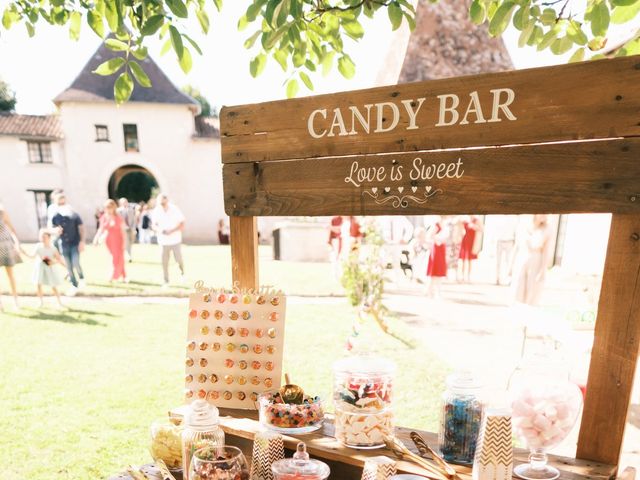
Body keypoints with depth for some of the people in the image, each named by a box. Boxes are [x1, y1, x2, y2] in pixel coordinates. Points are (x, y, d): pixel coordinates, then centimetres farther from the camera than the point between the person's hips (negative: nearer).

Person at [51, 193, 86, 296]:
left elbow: (81, 228, -5)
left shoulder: (74, 215, -8)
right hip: (64, 245, 3)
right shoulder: (55, 217, 0)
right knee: (69, 267, 8)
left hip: (75, 244, -3)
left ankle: (81, 278, 13)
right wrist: (56, 231, -13)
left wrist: (82, 242, -13)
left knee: (76, 264, -16)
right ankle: (74, 285, 22)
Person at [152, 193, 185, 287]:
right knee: (164, 261, 2)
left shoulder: (175, 210, -11)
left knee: (178, 259, 3)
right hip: (163, 240, 1)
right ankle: (166, 281, 16)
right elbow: (154, 225, 5)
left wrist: (171, 231, -23)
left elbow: (182, 225, -8)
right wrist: (159, 230, -18)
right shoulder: (156, 211, -5)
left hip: (175, 240, -1)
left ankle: (182, 271, 35)